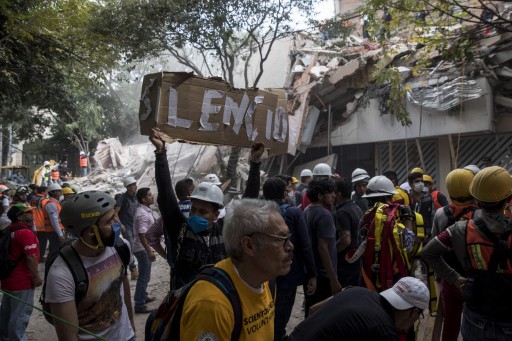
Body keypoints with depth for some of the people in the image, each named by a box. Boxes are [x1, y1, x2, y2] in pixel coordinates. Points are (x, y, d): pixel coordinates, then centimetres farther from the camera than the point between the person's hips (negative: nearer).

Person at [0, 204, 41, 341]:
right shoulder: (25, 232, -21)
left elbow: (14, 253, 17)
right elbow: (30, 257, -24)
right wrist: (36, 276, -16)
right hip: (22, 280, -10)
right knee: (20, 315, 2)